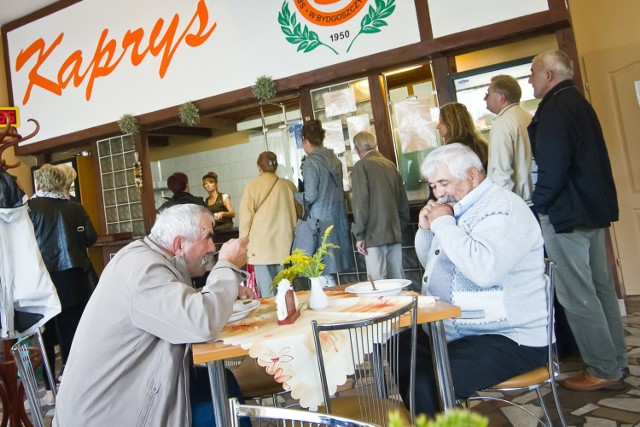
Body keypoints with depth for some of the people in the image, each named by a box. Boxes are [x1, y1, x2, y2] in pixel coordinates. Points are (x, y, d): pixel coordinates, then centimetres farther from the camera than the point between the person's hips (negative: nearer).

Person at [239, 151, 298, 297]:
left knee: (268, 295, 0)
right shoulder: (289, 185, 7)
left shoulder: (252, 186, -2)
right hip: (286, 246, 3)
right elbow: (298, 214, 15)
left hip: (262, 248, -3)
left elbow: (246, 219, -2)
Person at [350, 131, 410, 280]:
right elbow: (403, 199, 14)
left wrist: (359, 235, -5)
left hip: (374, 235, -6)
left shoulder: (361, 167, -6)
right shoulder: (390, 164, 10)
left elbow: (360, 203, -11)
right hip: (395, 233, 6)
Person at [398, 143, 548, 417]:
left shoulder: (502, 208, -15)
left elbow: (485, 269, -34)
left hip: (509, 340, -9)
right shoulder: (460, 209, 12)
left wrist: (443, 224, -21)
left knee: (427, 386, -26)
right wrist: (426, 229, 5)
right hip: (455, 331, 9)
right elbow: (430, 263, 24)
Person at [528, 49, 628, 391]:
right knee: (600, 288, 15)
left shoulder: (554, 109, -15)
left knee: (577, 296, -2)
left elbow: (552, 168, -22)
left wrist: (539, 203, -9)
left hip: (566, 213, -10)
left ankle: (604, 371, 8)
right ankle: (615, 361, 26)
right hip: (593, 208, 10)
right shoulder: (579, 103, 15)